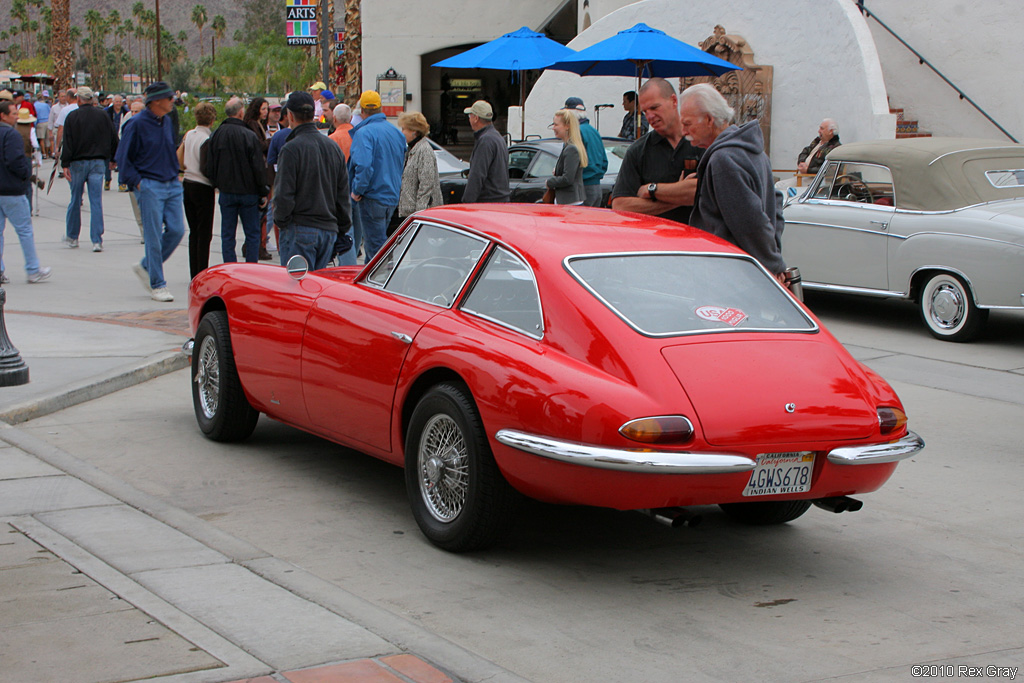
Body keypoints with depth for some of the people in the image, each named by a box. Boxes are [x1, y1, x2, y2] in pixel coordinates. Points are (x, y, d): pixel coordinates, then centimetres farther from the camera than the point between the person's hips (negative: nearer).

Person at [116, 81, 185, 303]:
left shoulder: (166, 121, 11)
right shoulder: (137, 124, -10)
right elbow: (122, 158, -7)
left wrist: (175, 174, 16)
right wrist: (137, 182, -11)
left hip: (172, 185, 7)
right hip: (150, 186, -7)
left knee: (176, 230, 0)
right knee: (154, 236, -5)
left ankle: (146, 267, 20)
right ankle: (157, 285, 4)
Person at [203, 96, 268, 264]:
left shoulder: (216, 135, -3)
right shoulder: (250, 136, -14)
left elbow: (209, 168, 2)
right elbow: (259, 168, -12)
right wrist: (263, 193, -2)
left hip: (226, 192, 3)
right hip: (248, 192, -3)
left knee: (227, 235, 9)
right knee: (252, 234, 8)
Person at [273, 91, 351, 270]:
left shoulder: (291, 149, -11)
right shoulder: (334, 147, 11)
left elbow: (284, 194, -14)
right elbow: (343, 194, 14)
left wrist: (281, 221, 2)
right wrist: (341, 230, 19)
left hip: (300, 230, -6)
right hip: (329, 230, 6)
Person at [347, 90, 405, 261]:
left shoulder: (364, 132, -14)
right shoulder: (396, 132, 10)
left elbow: (363, 165, -27)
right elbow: (401, 165, 19)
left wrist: (357, 190, -16)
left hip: (372, 197, -8)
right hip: (392, 198, 8)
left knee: (377, 247, -6)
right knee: (374, 243, 20)